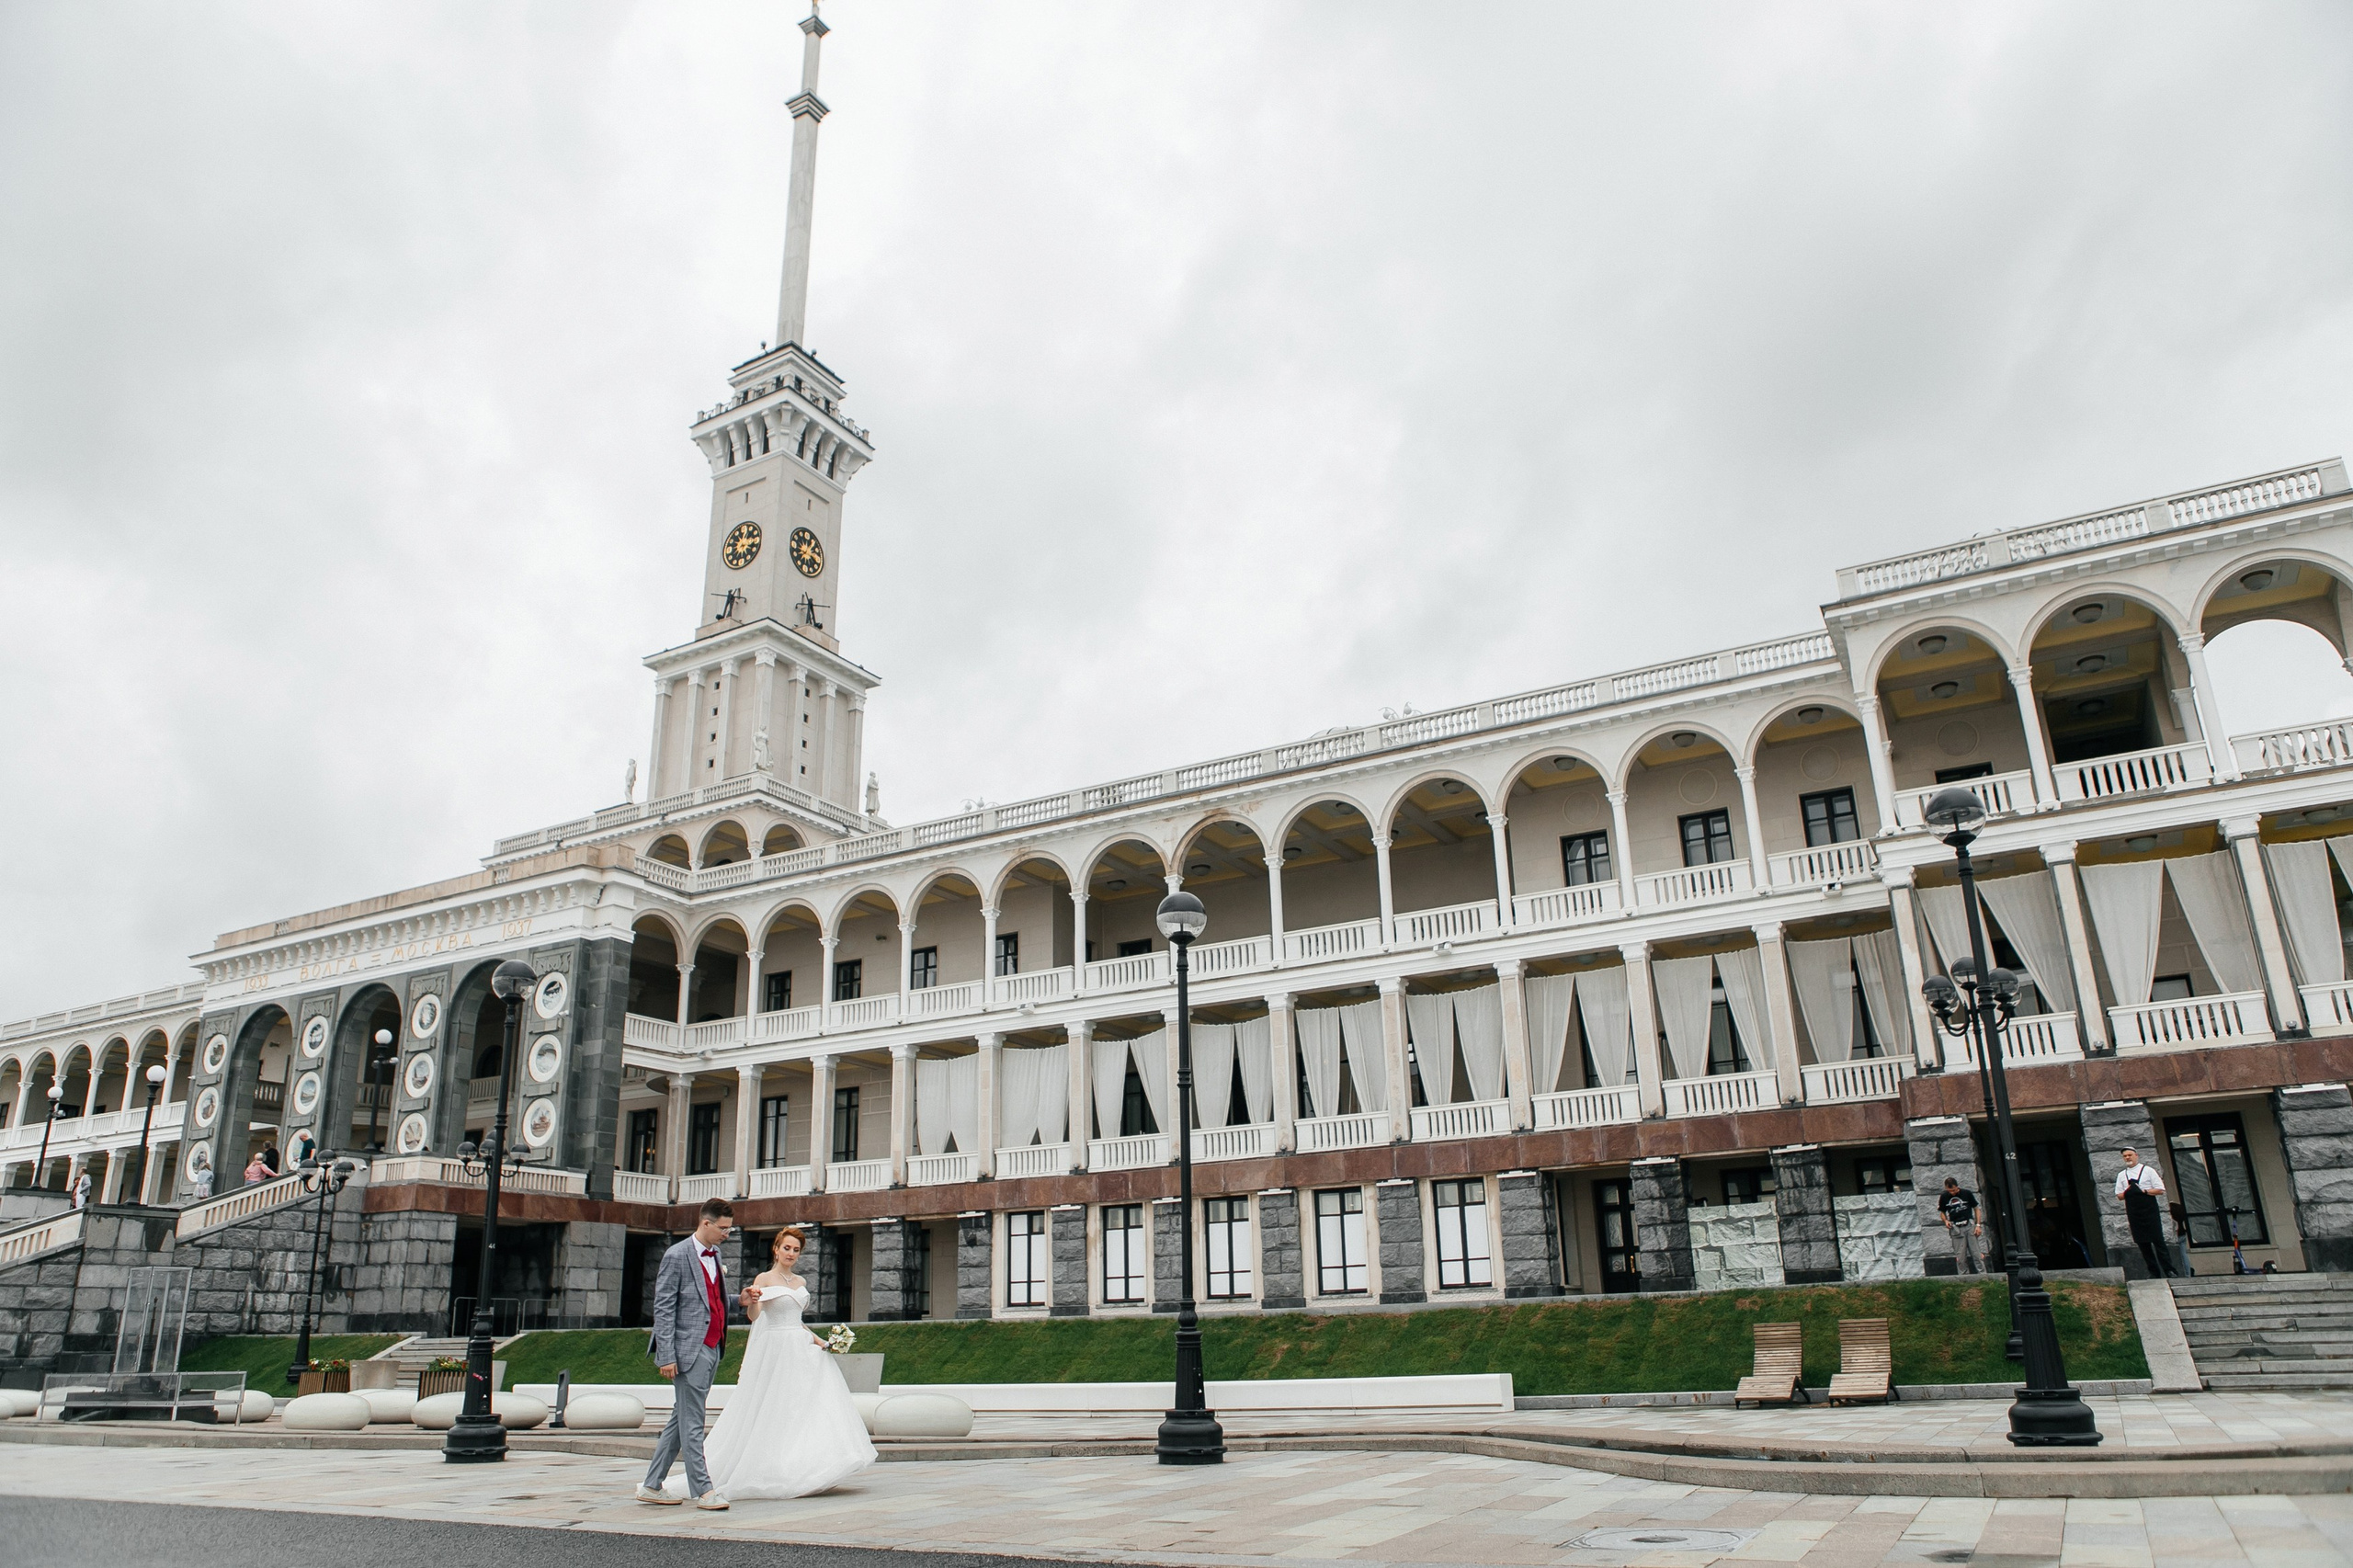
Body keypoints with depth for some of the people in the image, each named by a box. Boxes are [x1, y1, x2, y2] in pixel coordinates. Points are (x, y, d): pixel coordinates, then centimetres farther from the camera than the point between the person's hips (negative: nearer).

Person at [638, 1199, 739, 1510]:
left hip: (712, 1349, 8)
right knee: (692, 1424, -3)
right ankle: (702, 1490, 2)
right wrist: (666, 1356, -16)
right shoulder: (677, 1257, -10)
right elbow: (663, 1309, -12)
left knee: (681, 1421, 13)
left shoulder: (715, 1254, 15)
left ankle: (651, 1486, 21)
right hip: (690, 1351, -8)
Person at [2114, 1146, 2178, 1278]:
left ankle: (2169, 1270, 1)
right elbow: (2119, 1196, 12)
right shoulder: (2121, 1175, 12)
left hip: (2150, 1211, -3)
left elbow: (2160, 1190, -2)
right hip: (2134, 1214, 4)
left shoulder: (2148, 1171, 2)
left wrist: (2145, 1191, -14)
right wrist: (2127, 1192, -8)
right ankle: (2154, 1272, 10)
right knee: (2143, 1243, 4)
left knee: (2158, 1240, -6)